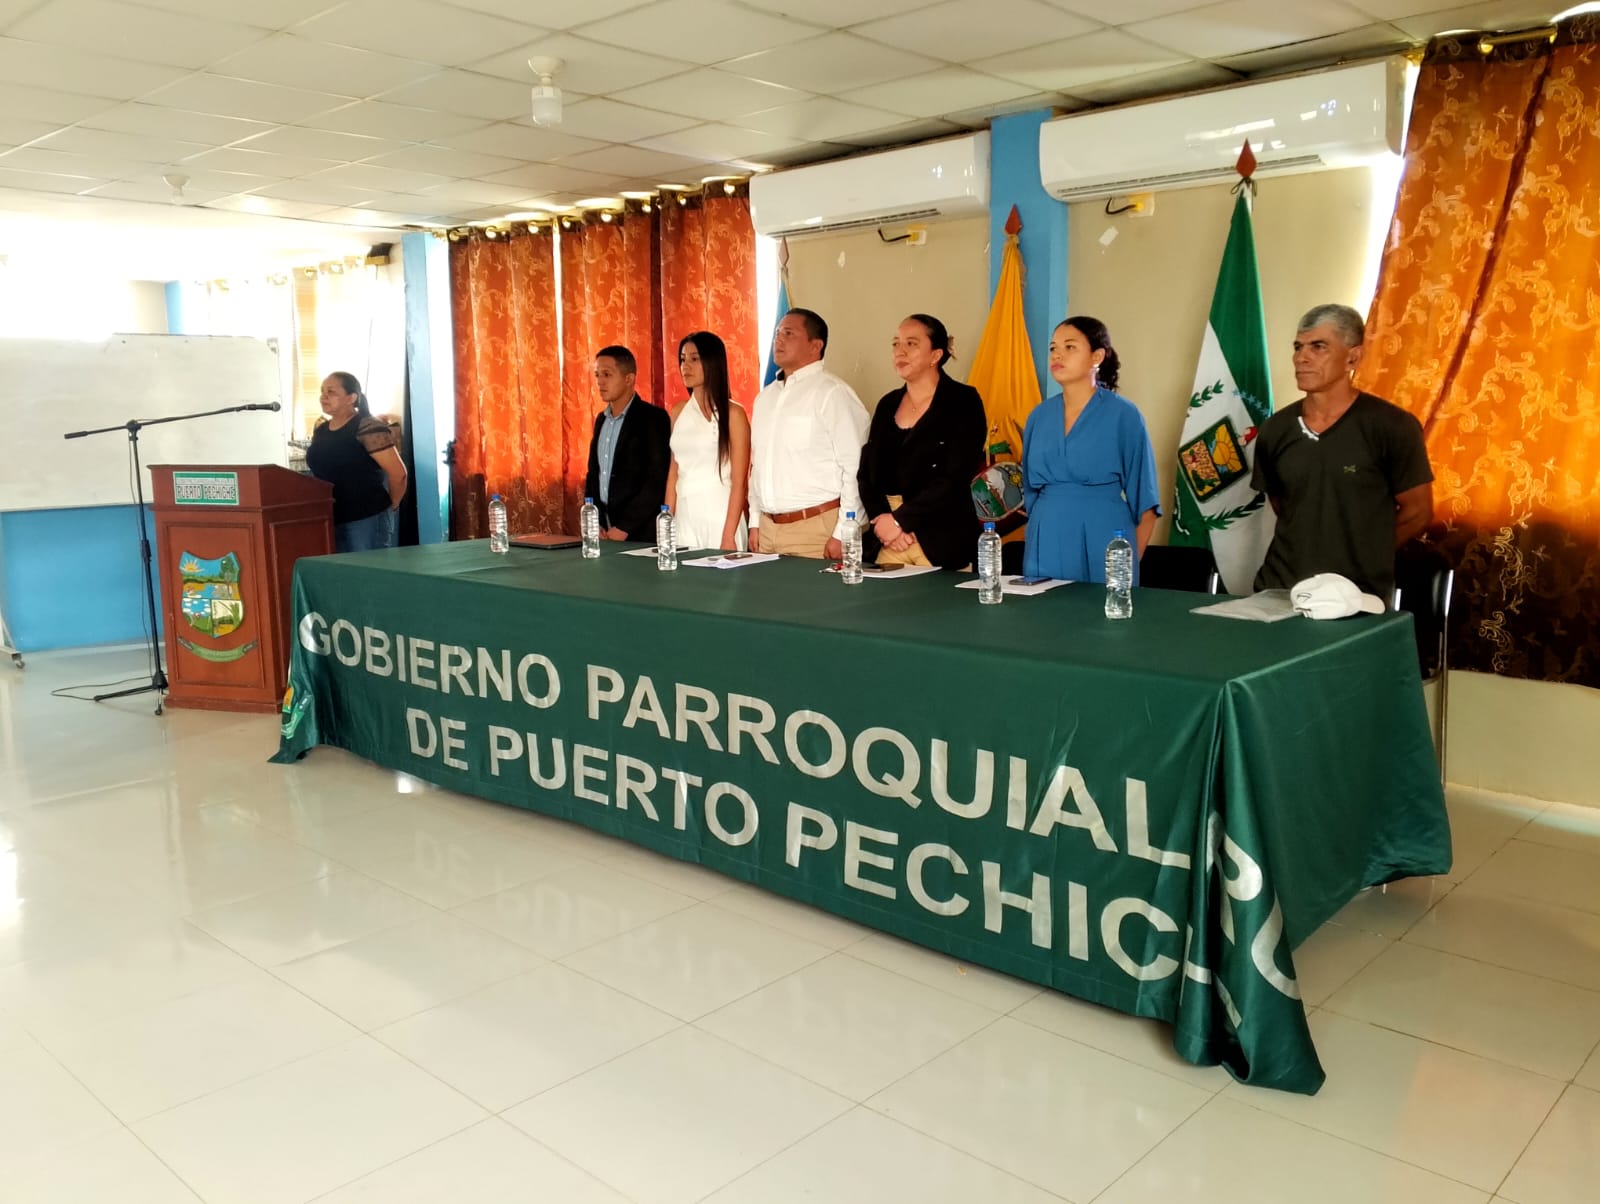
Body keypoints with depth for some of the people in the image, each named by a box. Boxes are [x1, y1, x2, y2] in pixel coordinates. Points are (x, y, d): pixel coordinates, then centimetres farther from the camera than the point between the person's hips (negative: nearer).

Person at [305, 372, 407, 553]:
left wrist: (391, 505, -4)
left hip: (367, 518, -8)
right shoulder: (320, 431, 13)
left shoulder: (368, 428, -13)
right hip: (330, 518, 8)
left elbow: (398, 472, -15)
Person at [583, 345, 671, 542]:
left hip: (641, 535, -6)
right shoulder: (601, 419, 13)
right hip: (603, 531, 6)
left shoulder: (653, 418, -10)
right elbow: (593, 474, 17)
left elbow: (658, 481, -16)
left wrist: (624, 528, -16)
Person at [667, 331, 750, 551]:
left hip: (719, 515, -5)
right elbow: (673, 472, 13)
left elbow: (739, 482, -9)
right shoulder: (678, 412, 11)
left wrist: (729, 536, -16)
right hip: (685, 516, 5)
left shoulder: (732, 413, -5)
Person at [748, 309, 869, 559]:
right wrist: (755, 521, 15)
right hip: (767, 527, 7)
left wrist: (842, 535, -16)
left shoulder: (833, 393, -9)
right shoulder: (766, 397, 15)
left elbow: (854, 468, -13)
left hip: (816, 528, -7)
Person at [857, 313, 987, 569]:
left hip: (941, 542, -5)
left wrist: (900, 519, -13)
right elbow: (866, 471, 9)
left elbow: (954, 478, -14)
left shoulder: (962, 402, -5)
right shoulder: (888, 404, 12)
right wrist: (881, 518, -7)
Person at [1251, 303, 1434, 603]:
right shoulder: (1275, 430, 4)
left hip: (1357, 597, -3)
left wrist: (1363, 556, 6)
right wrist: (1309, 552, 10)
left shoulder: (1392, 427, -8)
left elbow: (1417, 511, -1)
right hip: (1279, 588, 4)